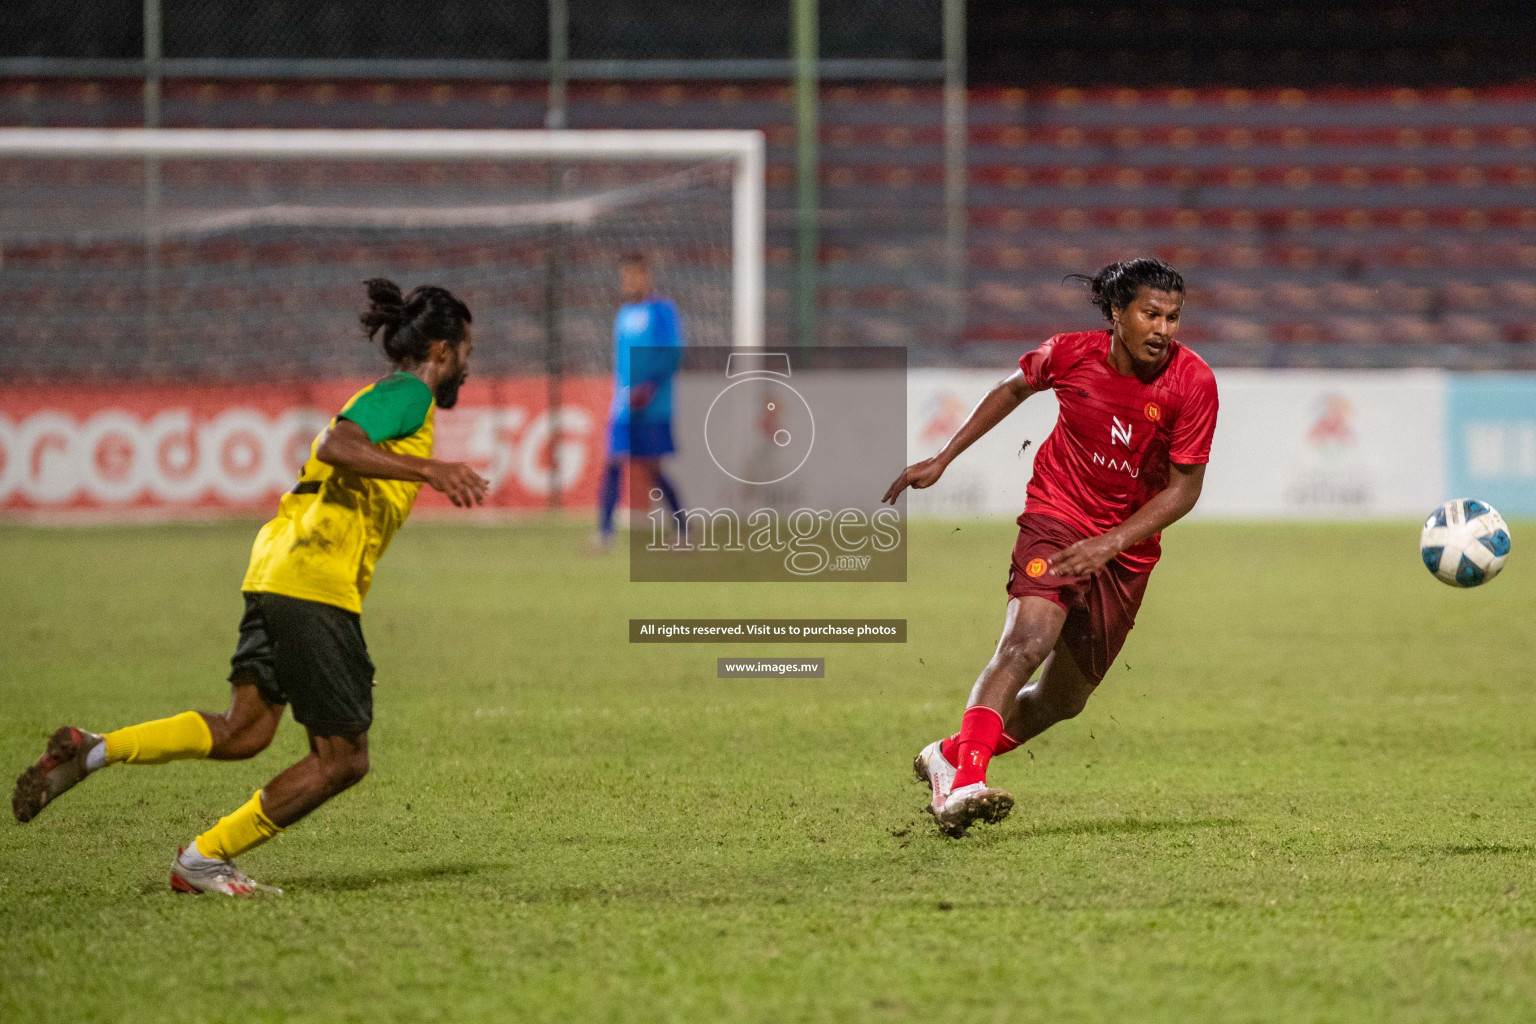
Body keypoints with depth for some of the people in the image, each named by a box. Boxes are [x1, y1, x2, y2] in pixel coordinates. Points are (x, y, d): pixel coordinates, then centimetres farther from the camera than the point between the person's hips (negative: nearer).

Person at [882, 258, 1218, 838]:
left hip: (1128, 547, 2)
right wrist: (942, 460, 13)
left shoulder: (1192, 382, -14)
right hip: (1056, 514, -2)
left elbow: (1184, 489, -9)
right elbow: (1015, 388, 11)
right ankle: (964, 784, -38)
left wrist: (1111, 544, -20)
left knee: (1064, 698, 9)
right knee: (1027, 642, -29)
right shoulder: (1071, 354, -11)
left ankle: (948, 758, 31)